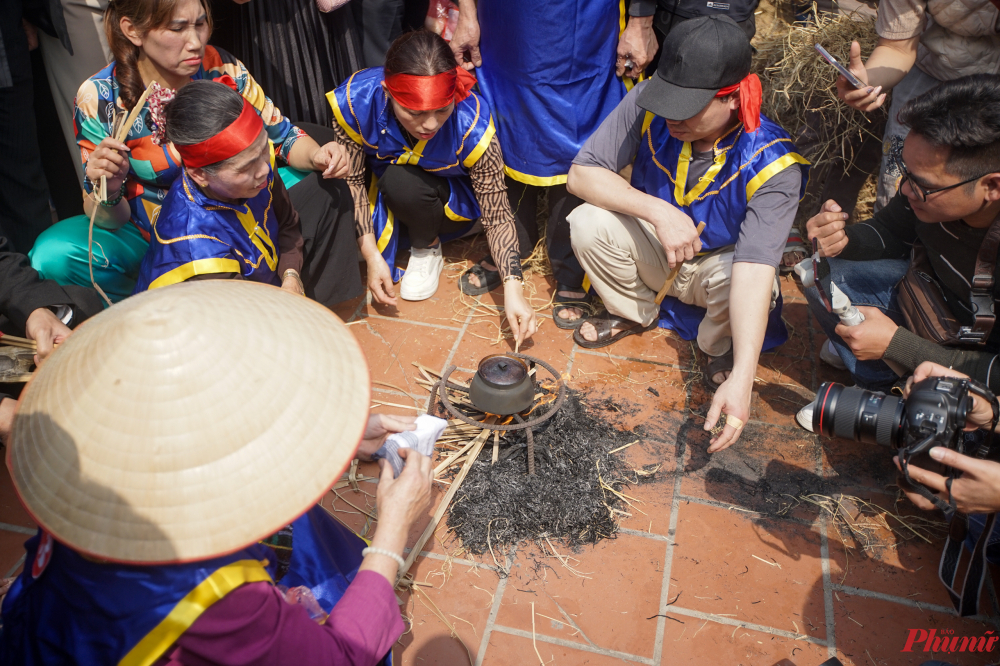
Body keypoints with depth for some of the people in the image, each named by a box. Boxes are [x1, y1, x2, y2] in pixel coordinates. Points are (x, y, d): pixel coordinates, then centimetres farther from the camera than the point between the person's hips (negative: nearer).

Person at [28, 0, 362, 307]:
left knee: (322, 187, -16)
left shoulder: (221, 67, -15)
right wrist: (108, 194, -38)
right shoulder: (99, 98, -20)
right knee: (53, 256, -27)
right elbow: (111, 220, -15)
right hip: (154, 229, -2)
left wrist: (317, 154, -25)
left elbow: (282, 135, -4)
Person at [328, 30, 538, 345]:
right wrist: (372, 255, -23)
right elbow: (352, 179, -18)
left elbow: (497, 216, -25)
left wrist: (513, 287, -34)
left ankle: (427, 249, -3)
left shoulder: (472, 124, -32)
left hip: (453, 198, -2)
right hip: (382, 190, 2)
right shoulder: (355, 100, -30)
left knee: (402, 181, -34)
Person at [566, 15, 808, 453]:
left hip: (719, 263, -2)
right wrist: (657, 212, -36)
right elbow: (581, 173, -22)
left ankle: (718, 348, 3)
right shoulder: (649, 104, -24)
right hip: (654, 251, 2)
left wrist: (741, 380, -48)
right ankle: (635, 313, 6)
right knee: (588, 224, -25)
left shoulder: (772, 164, -31)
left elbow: (754, 270, -39)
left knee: (738, 285, -36)